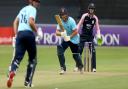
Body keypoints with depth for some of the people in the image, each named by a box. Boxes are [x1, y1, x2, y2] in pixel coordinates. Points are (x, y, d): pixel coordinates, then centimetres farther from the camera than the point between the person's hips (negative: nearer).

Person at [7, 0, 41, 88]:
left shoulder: (23, 9, 22)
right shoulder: (32, 9, -2)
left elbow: (15, 22, 24)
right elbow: (31, 22, -17)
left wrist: (16, 34, 19)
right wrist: (36, 31, -4)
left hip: (20, 34, 6)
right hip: (29, 34, -6)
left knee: (18, 57, -5)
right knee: (32, 58, 8)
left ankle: (12, 71, -37)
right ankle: (28, 81, 5)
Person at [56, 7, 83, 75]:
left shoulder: (71, 21, -22)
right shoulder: (60, 21, -8)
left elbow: (76, 32, -21)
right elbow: (57, 32, -13)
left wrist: (69, 37, -32)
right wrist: (61, 33, -34)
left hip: (74, 39, -4)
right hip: (65, 39, 4)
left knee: (75, 54, 3)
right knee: (60, 51, -16)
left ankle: (80, 67, 32)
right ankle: (63, 68, -10)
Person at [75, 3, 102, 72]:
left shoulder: (95, 18, -2)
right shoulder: (84, 16, -7)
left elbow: (97, 28, 0)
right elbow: (79, 25, -6)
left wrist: (98, 35, -19)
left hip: (90, 36, 1)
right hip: (83, 35, -1)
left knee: (93, 51, -8)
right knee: (79, 50, -2)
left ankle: (93, 67, -2)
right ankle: (77, 66, 8)